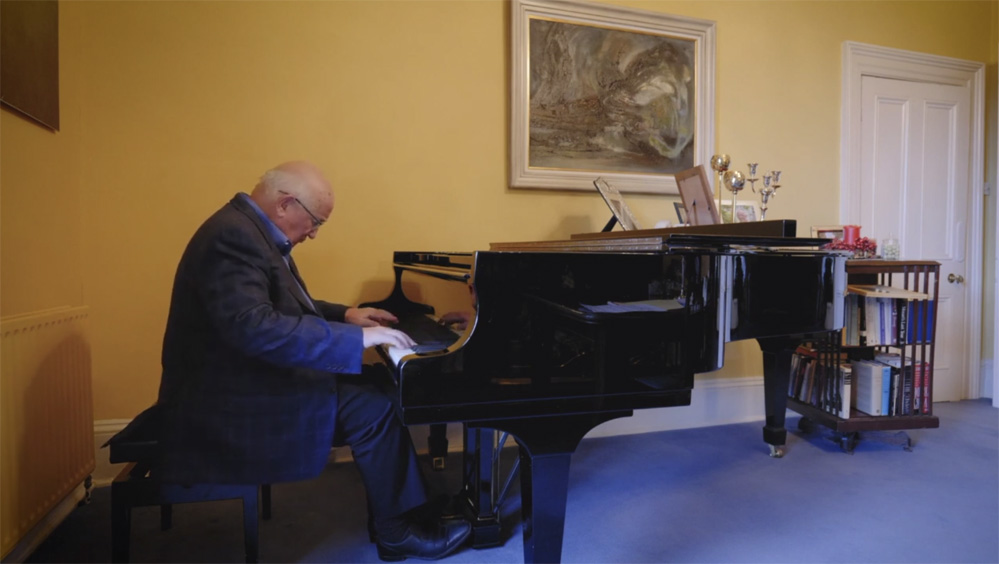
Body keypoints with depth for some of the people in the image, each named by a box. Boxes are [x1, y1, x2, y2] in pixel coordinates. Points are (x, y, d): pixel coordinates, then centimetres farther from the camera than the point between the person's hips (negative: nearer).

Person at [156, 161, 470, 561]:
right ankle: (397, 531, 0)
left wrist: (345, 316, 14)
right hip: (232, 400, -11)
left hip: (247, 379, 11)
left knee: (373, 383, 4)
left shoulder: (251, 229, 12)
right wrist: (356, 338, -32)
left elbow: (284, 307, 23)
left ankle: (391, 510, 12)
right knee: (373, 405, -18)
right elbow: (254, 327, -36)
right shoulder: (234, 235, -23)